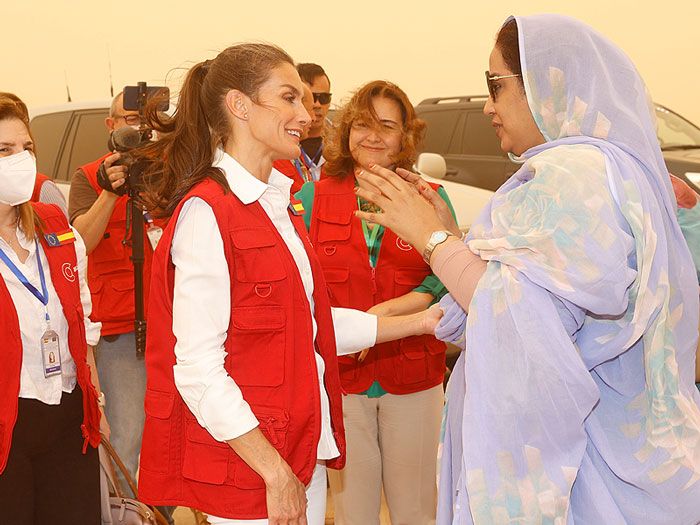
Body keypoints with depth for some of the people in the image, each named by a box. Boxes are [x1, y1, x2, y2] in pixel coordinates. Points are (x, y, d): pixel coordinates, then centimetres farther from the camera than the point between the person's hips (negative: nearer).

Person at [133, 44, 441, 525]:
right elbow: (198, 369, -20)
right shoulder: (207, 211, -17)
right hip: (248, 467, -8)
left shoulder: (279, 205, 10)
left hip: (304, 449, 8)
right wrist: (275, 473, -19)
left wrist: (418, 322, 10)